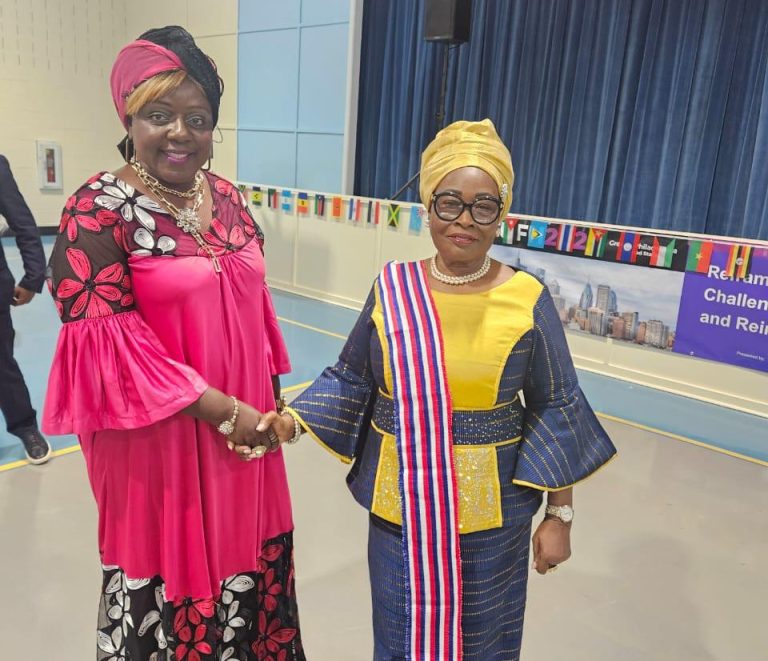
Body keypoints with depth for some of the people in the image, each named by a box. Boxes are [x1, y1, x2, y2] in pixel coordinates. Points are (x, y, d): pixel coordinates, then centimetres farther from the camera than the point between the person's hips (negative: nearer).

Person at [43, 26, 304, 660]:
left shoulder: (229, 198, 6)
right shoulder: (99, 209, -13)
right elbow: (105, 338, -18)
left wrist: (270, 399, 10)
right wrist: (216, 407, -18)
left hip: (244, 427, 6)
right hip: (158, 437, -6)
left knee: (247, 562, 20)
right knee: (173, 569, 11)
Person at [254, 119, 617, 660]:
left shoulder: (527, 299, -11)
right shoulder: (393, 287, -6)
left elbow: (555, 409, -5)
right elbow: (352, 379, 3)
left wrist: (560, 515, -4)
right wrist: (290, 420, -11)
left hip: (491, 508, -1)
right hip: (400, 501, 2)